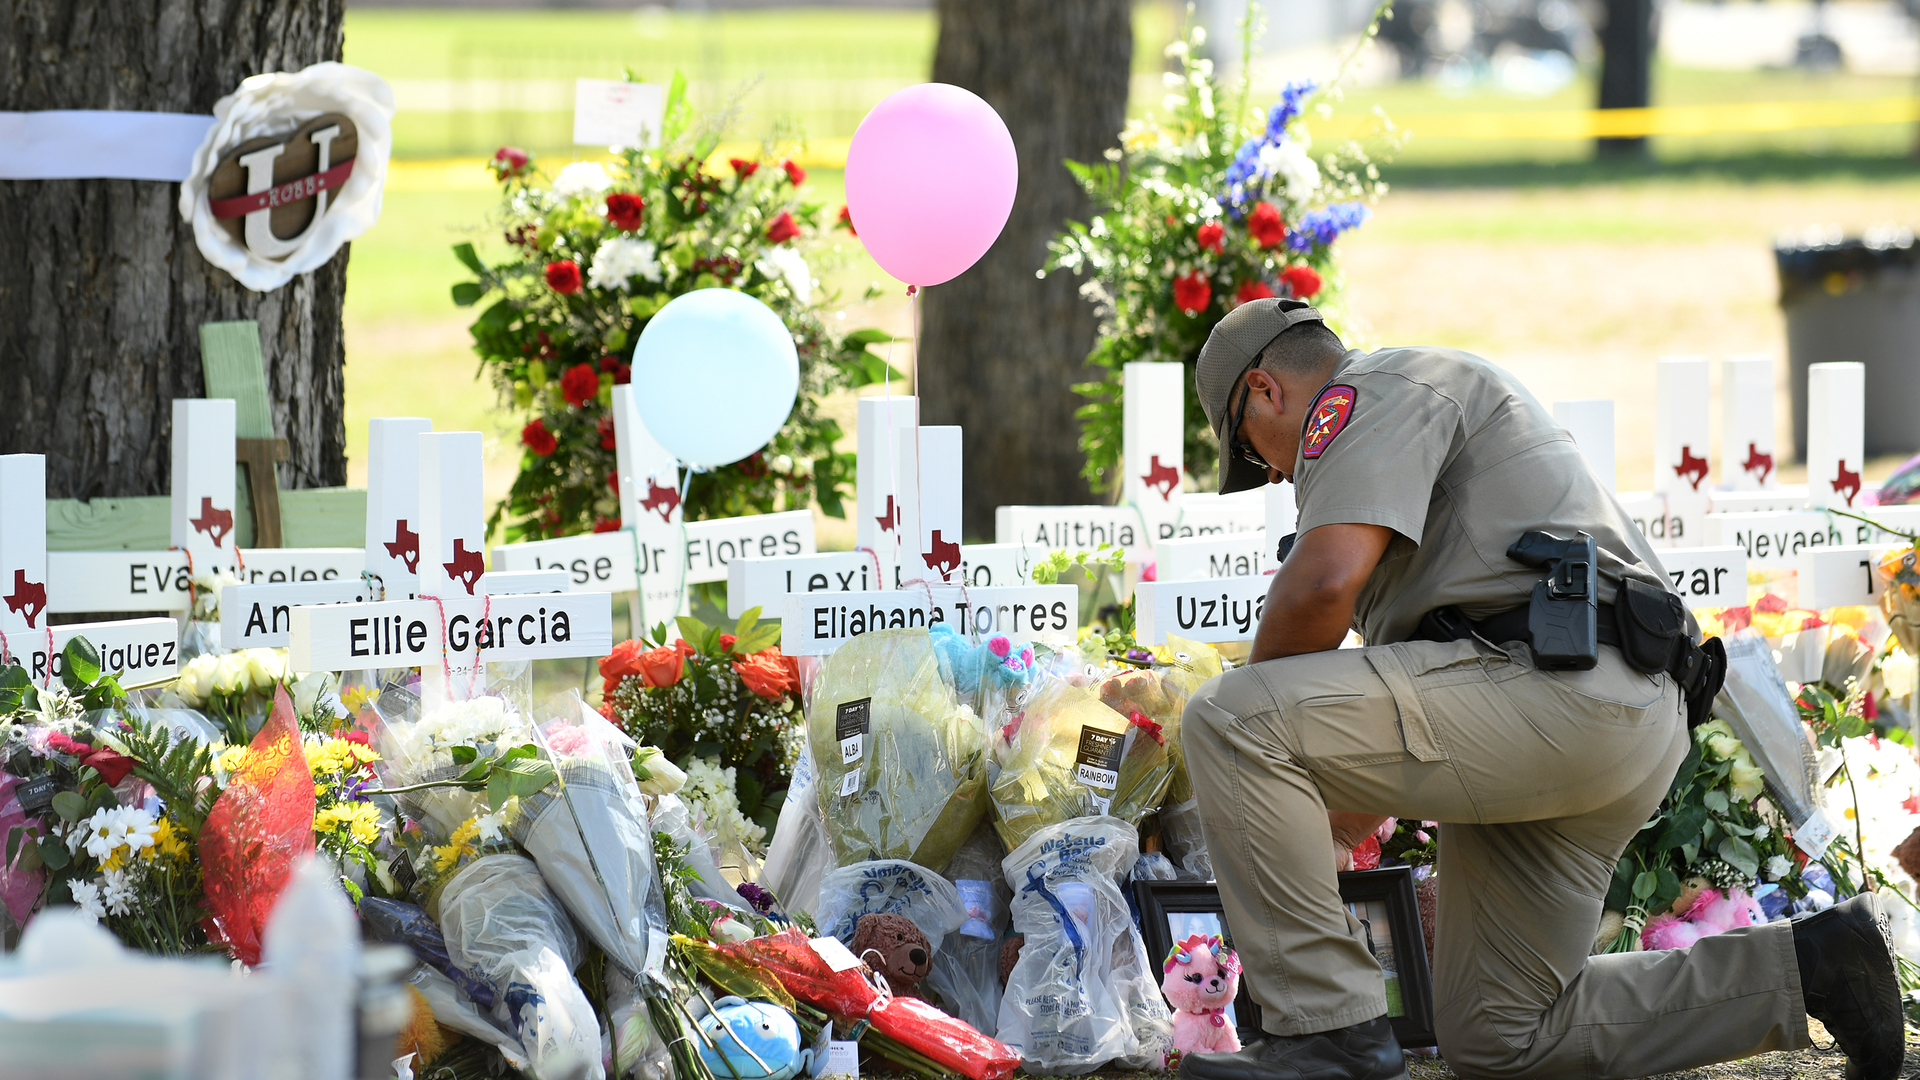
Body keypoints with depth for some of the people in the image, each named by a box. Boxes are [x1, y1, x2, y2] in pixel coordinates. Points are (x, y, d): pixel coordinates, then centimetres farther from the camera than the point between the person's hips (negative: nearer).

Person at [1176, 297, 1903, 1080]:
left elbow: (1323, 581, -16)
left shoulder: (1368, 394, 1)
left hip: (1558, 685, -11)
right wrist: (1358, 793, 48)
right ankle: (1813, 966, 12)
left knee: (1225, 723, -14)